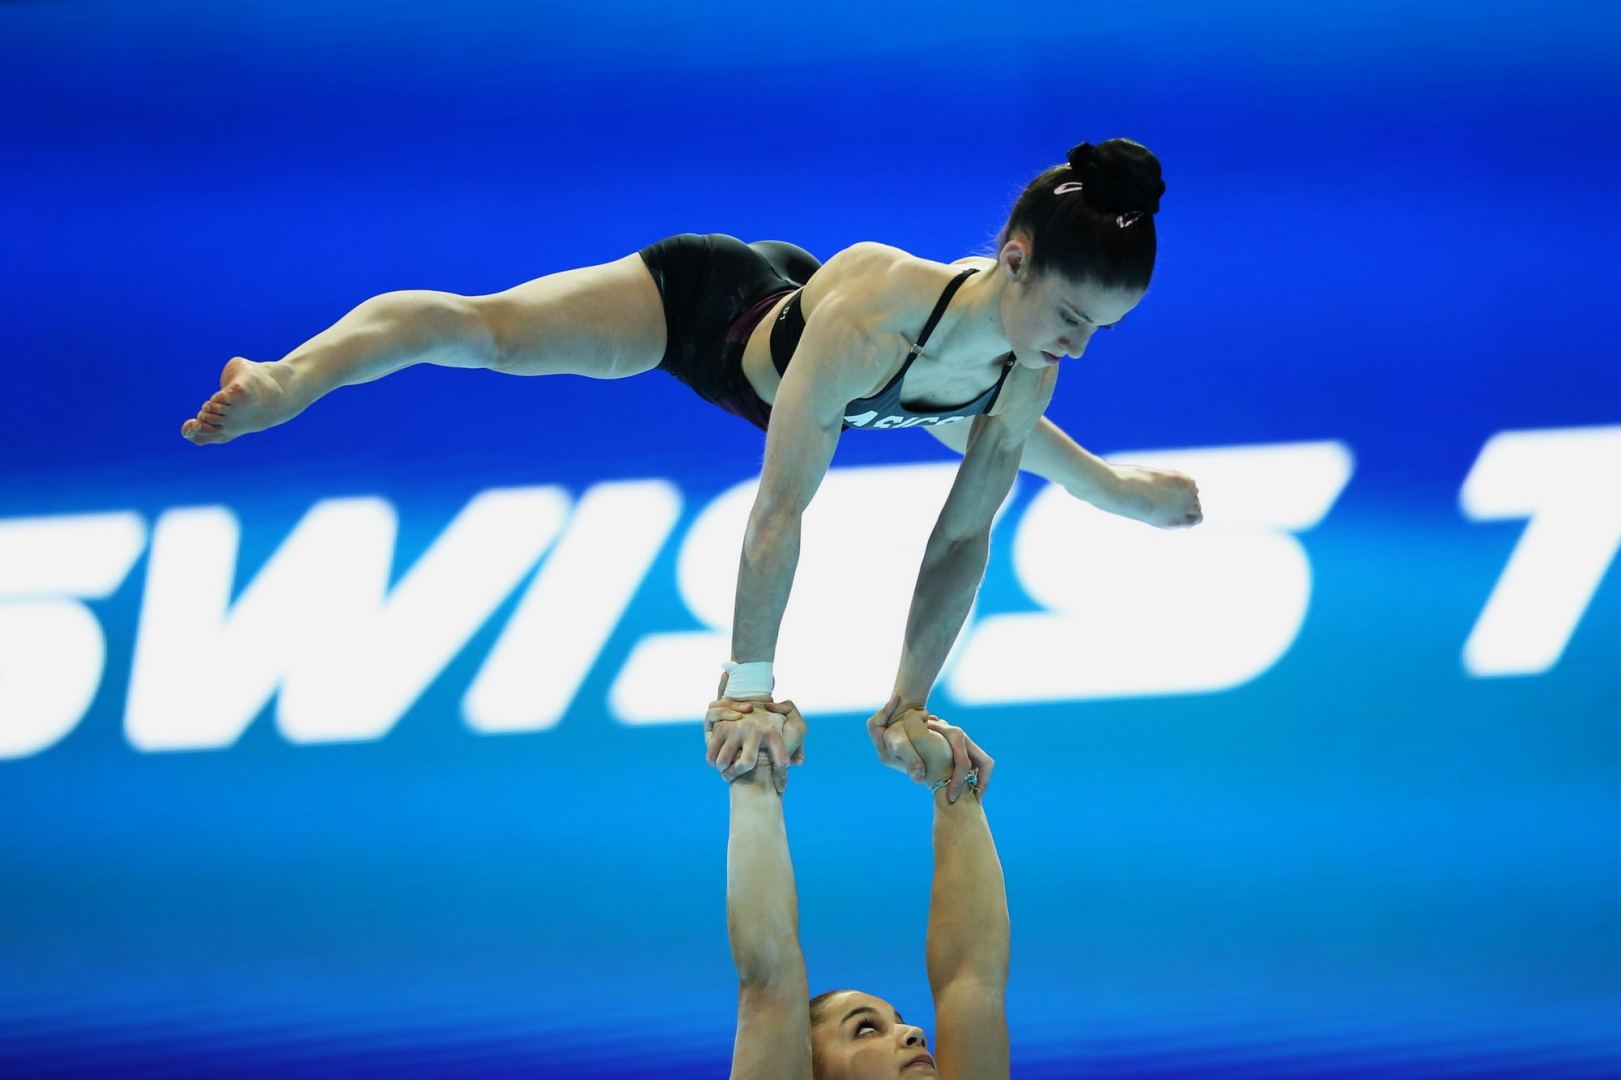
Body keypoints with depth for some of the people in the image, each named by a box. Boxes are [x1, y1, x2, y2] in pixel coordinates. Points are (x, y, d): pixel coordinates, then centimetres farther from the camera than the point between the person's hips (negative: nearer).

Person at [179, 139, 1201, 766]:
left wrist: (910, 698, -17)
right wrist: (748, 679, -46)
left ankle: (1111, 483, 66)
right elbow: (780, 510, -49)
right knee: (483, 332, -24)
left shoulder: (1026, 374, -31)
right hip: (707, 303, -7)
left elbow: (963, 539, -19)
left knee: (993, 441, 34)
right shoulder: (871, 315, -51)